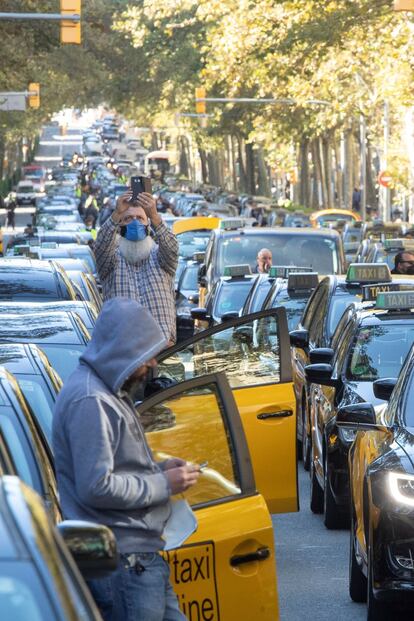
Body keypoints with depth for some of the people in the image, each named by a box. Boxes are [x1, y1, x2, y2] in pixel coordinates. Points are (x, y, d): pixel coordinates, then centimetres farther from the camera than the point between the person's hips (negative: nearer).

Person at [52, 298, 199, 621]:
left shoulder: (108, 393, 15)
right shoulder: (89, 401, -19)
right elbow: (96, 487, -23)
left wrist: (159, 468, 9)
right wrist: (163, 484, -13)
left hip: (140, 555, 11)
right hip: (121, 562, -11)